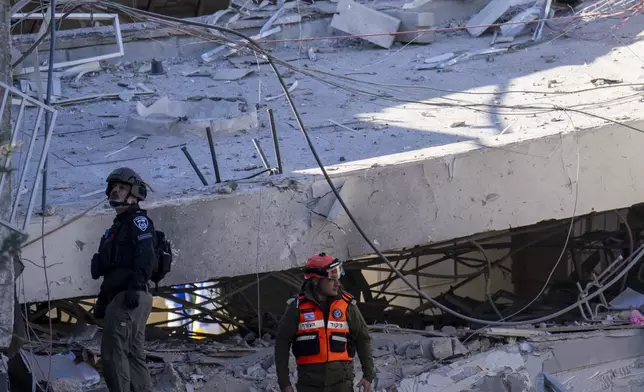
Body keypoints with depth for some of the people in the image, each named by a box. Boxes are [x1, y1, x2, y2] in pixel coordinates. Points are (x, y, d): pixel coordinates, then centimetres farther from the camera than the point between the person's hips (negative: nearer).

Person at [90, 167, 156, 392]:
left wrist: (135, 285, -29)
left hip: (130, 297, -10)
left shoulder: (138, 220, -3)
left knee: (113, 351, -16)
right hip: (119, 296, 10)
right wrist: (102, 300, 24)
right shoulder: (118, 225, 28)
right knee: (133, 354, 8)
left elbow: (146, 256, -18)